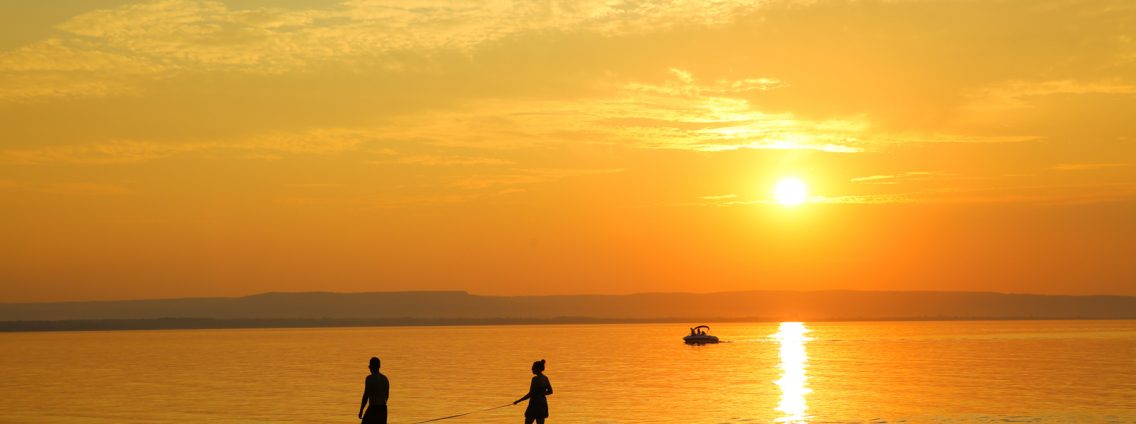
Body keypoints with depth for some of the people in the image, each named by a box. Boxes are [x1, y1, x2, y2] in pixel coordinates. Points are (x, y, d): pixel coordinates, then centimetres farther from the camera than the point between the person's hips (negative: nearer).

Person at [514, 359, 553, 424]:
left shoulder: (535, 379, -17)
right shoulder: (545, 378, 7)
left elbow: (530, 394, -19)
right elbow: (550, 391, 15)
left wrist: (518, 401, -14)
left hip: (535, 405, -8)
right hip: (543, 404, 8)